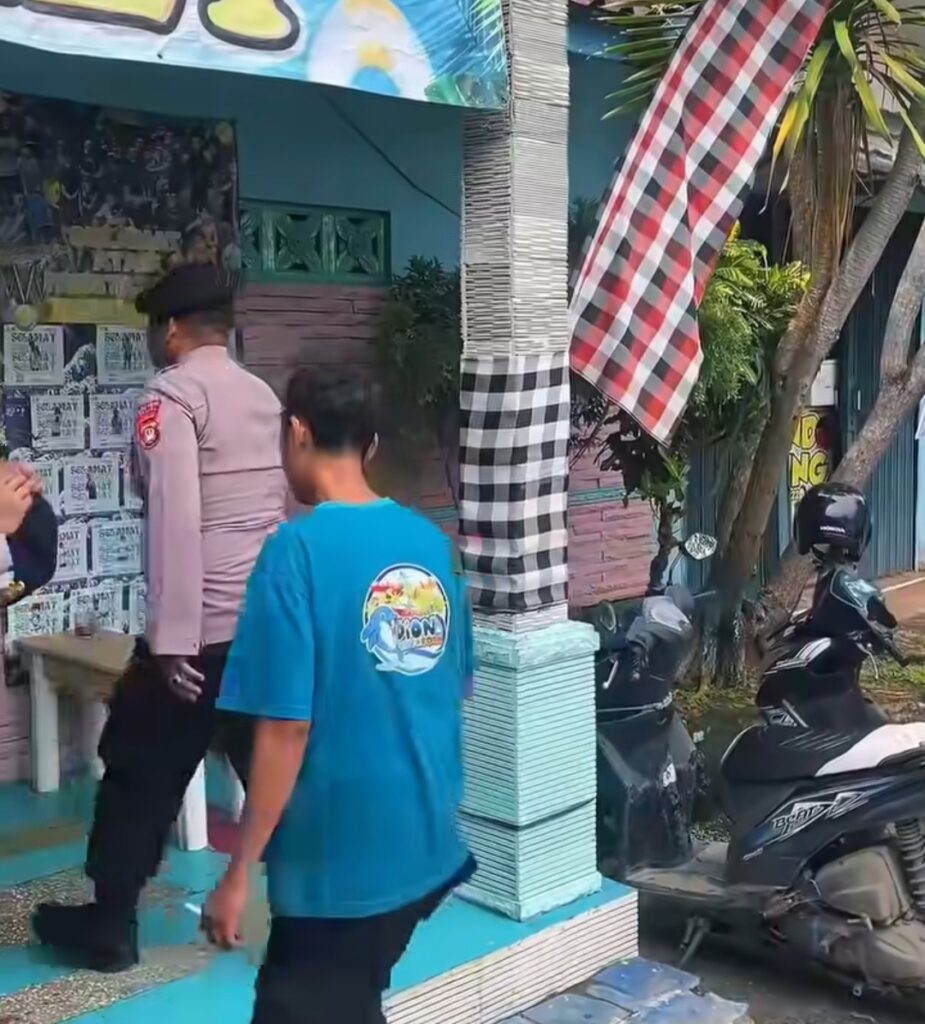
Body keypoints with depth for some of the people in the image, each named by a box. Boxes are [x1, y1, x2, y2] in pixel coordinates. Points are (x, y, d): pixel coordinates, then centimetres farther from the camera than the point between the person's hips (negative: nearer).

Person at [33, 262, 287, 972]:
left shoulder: (171, 395, -8)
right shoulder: (265, 397, 13)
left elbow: (173, 517, -17)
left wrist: (172, 640, -18)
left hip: (203, 629, -6)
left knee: (140, 777, 10)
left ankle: (109, 928, 23)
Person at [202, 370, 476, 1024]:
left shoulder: (299, 549, -18)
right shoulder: (433, 542, 2)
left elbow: (287, 727, -20)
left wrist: (239, 873, -11)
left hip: (336, 856, -7)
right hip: (428, 841, 7)